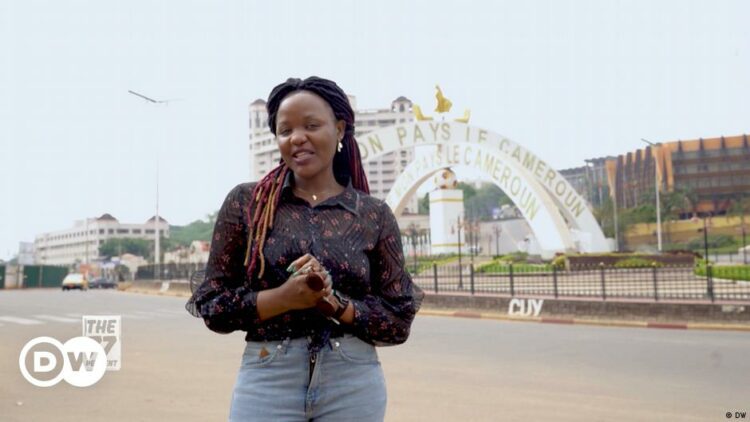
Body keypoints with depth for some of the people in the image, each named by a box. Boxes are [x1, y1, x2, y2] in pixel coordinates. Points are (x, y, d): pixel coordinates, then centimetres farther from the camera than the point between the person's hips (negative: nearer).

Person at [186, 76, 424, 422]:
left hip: (354, 385, 1)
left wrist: (335, 303, -14)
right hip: (266, 382, 0)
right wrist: (283, 298, -15)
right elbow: (212, 306, 0)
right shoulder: (245, 203, 0)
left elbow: (398, 320, 2)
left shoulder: (374, 215, 1)